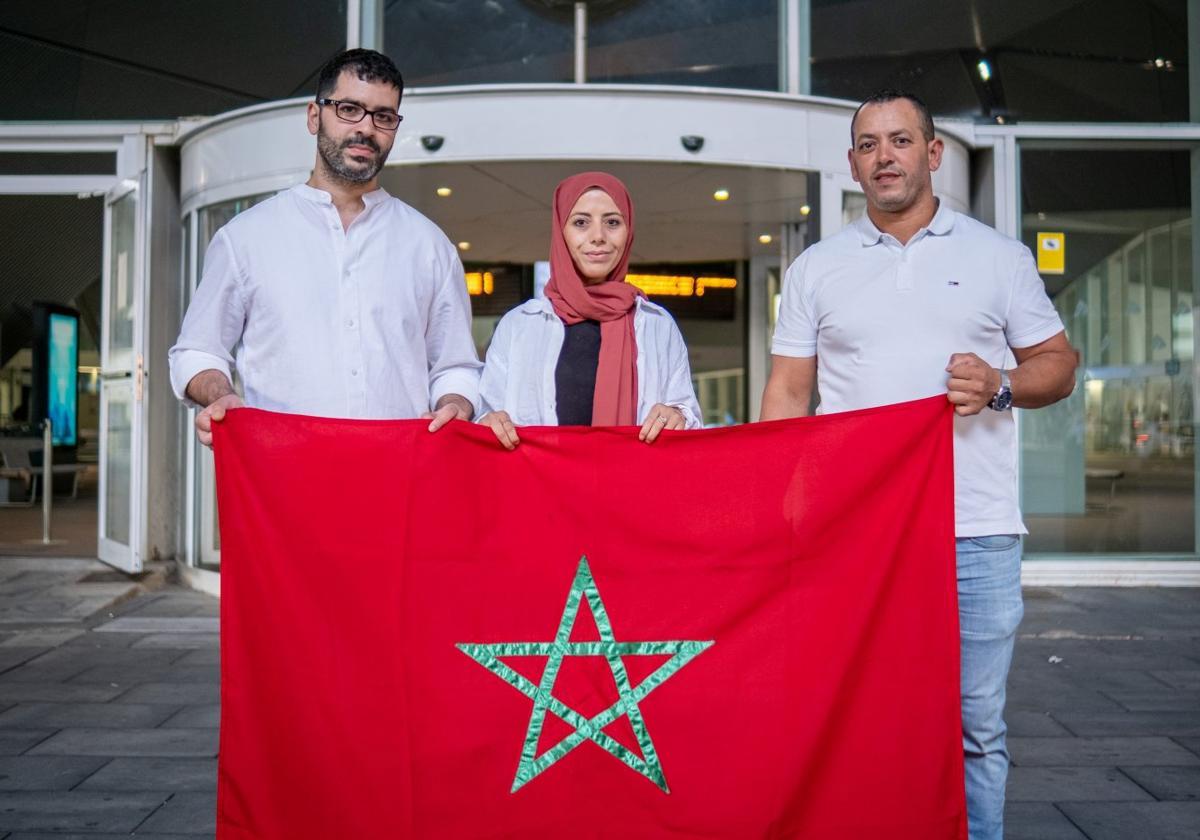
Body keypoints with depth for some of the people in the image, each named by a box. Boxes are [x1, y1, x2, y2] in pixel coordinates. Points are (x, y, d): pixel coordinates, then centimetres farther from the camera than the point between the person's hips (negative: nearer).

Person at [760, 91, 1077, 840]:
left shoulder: (999, 256, 9)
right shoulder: (816, 269, 10)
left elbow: (1058, 363, 11)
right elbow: (788, 394, 8)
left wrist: (1000, 386, -11)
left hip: (978, 531, 0)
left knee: (977, 728, 6)